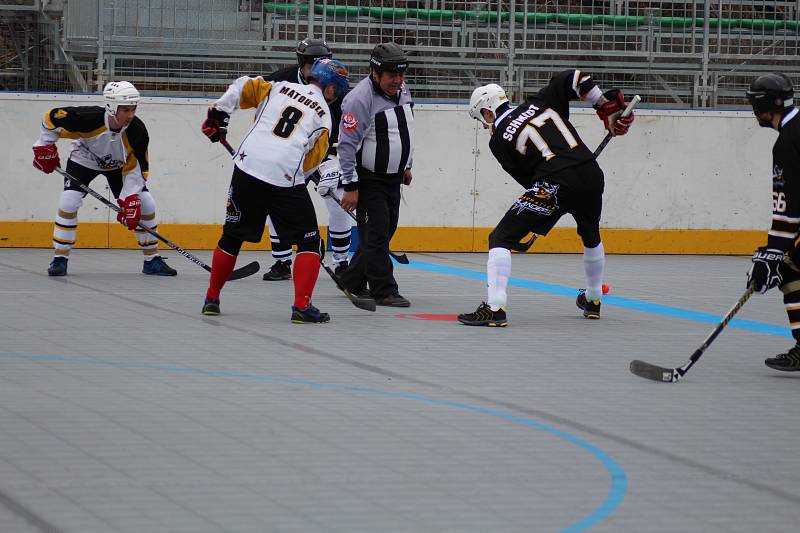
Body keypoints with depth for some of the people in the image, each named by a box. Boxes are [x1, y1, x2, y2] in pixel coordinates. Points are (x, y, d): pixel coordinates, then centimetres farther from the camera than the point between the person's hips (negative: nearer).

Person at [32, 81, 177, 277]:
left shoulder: (137, 131, -29)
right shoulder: (89, 118, -37)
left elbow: (135, 168, -20)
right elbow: (52, 117, -23)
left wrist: (130, 199, -27)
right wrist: (45, 148, -17)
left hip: (118, 165, 2)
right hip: (84, 160, -2)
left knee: (146, 205, -7)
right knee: (69, 201, -23)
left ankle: (152, 260, 9)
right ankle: (60, 259, -11)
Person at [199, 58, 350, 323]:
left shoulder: (279, 88, 17)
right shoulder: (323, 115, 10)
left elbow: (242, 87, 8)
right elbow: (312, 160, 5)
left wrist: (218, 113, 16)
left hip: (248, 167, 4)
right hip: (286, 179, -4)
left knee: (233, 236, 19)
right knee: (309, 241, 8)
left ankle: (212, 298, 27)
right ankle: (302, 306, -4)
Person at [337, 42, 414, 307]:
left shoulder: (402, 91, 4)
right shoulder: (360, 98, -22)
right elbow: (347, 143, -22)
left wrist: (406, 165, 23)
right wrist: (350, 186, -22)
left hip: (392, 176, 8)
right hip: (368, 178, -8)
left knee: (385, 231, 13)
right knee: (375, 233, -8)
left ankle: (352, 281, 25)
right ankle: (384, 290, -4)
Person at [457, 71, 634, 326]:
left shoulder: (499, 139, 8)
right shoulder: (539, 103, 18)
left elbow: (527, 179, 10)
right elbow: (573, 78, 10)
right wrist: (607, 107, 16)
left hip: (555, 184, -6)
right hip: (592, 175, 6)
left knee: (502, 238, 1)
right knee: (591, 236, 35)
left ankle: (494, 308, -12)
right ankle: (593, 300, 49)